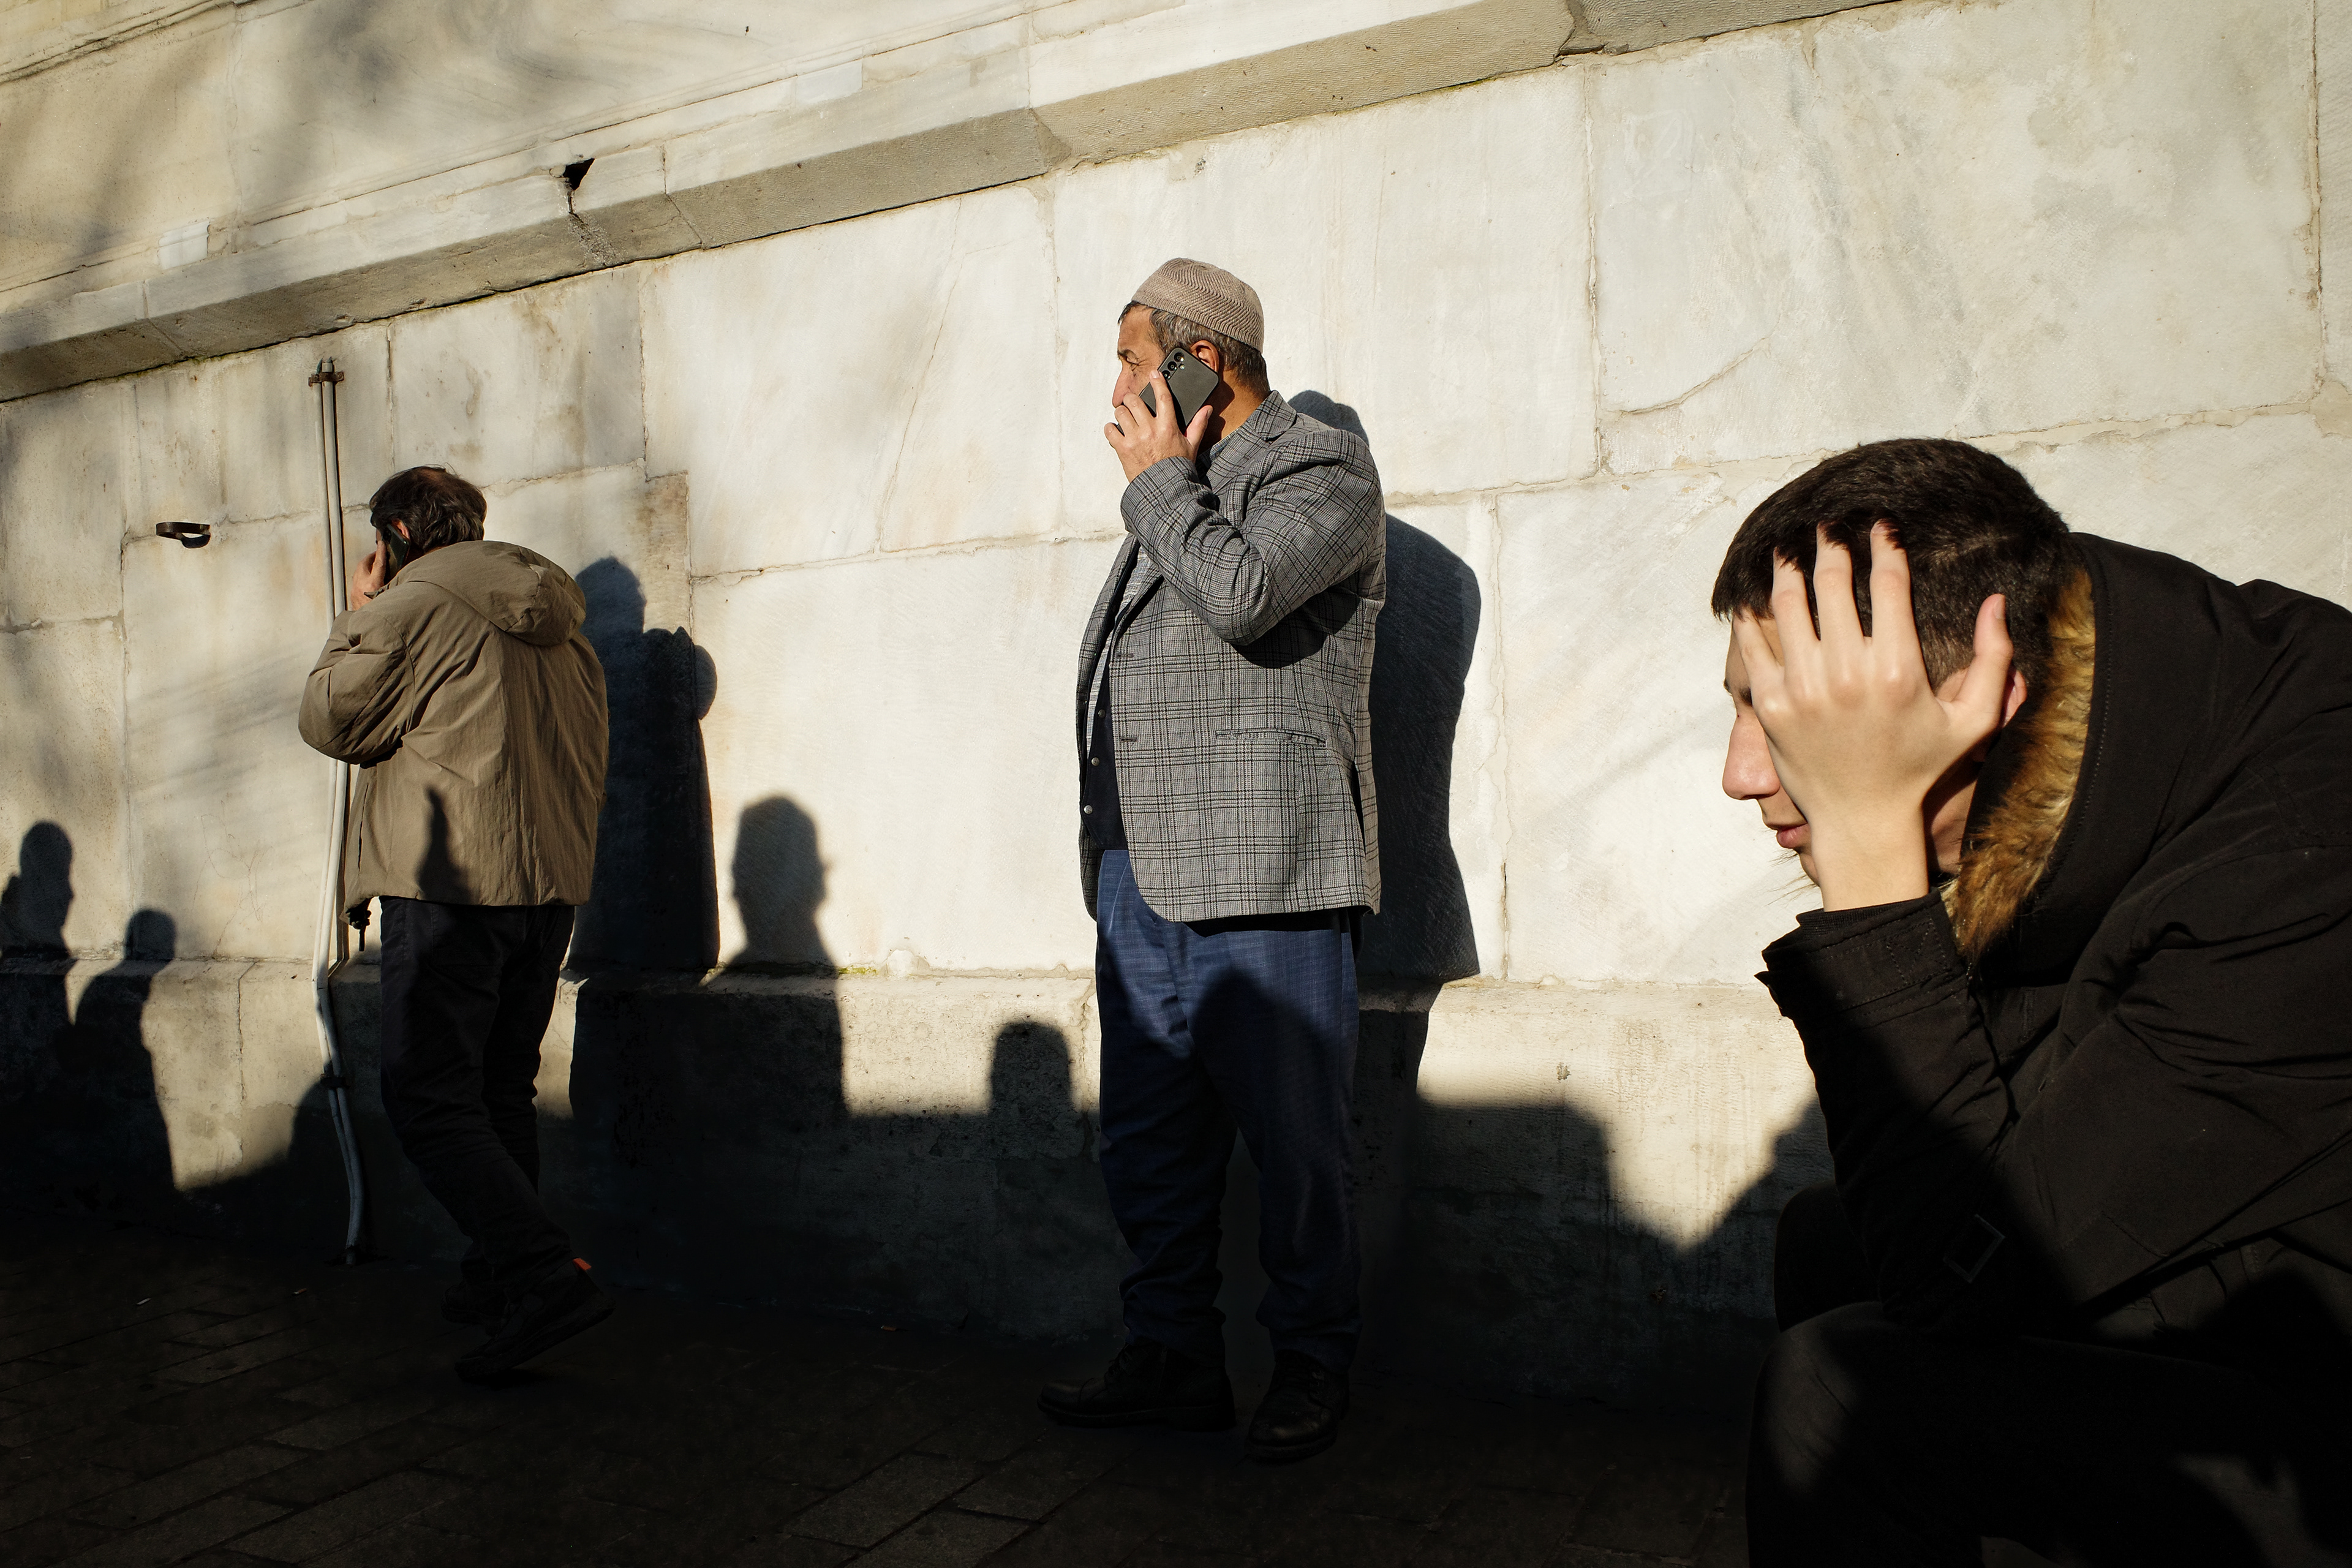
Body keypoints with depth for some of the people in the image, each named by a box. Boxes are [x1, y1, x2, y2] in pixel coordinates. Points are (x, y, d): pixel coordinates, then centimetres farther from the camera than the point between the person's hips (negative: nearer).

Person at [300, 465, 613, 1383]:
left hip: (451, 883, -8)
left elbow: (332, 723, 1)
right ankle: (497, 1278, 23)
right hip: (551, 882, 8)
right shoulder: (557, 622, 16)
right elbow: (587, 768, 20)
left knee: (427, 1097, -5)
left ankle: (548, 1279, -15)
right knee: (500, 1093, 16)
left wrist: (355, 620, 12)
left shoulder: (412, 607, -7)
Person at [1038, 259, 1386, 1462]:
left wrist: (1160, 480, -6)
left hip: (1262, 872, -8)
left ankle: (1312, 1368, 17)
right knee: (1148, 1142, 11)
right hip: (1142, 872, 8)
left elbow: (1243, 594, -22)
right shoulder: (1179, 493, 24)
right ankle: (1174, 1358, 24)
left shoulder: (1321, 469, -2)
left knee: (1291, 1142, 0)